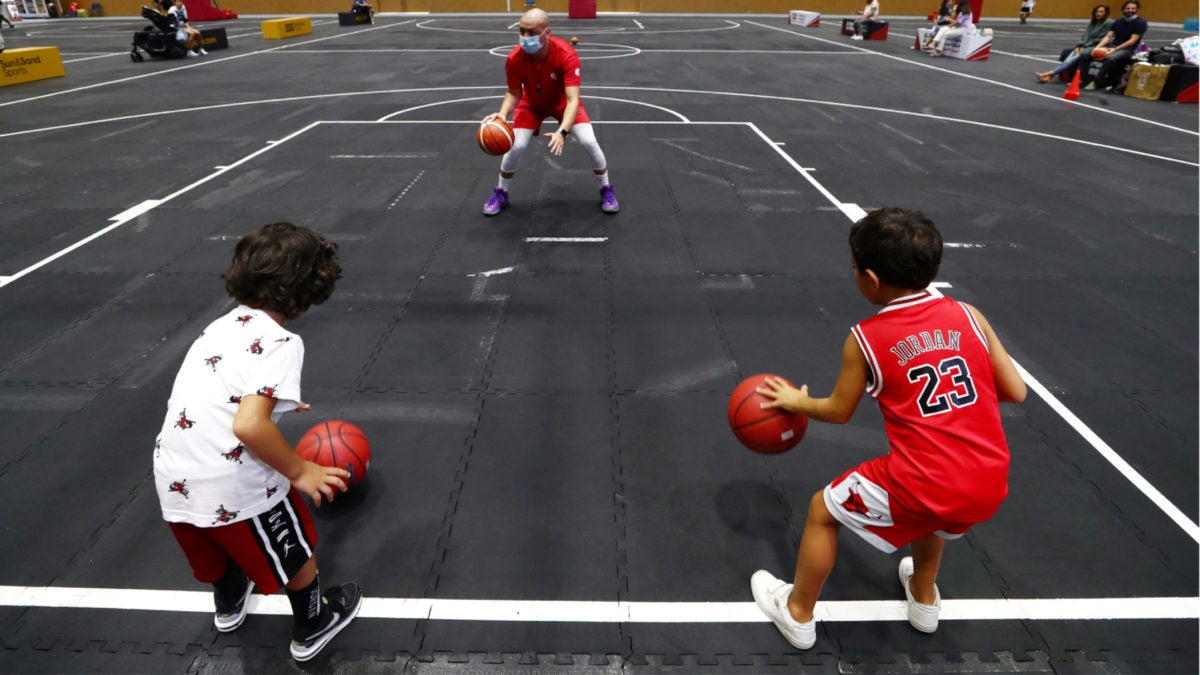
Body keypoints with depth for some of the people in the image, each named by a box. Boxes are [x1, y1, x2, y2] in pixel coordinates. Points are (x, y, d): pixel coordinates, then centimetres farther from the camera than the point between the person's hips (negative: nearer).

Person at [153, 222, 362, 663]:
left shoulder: (222, 325, 9)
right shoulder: (279, 342, -17)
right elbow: (249, 426, -27)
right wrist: (299, 471, -14)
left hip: (172, 482, 8)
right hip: (233, 485, -7)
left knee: (223, 543, 36)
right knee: (296, 552, 21)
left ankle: (228, 605, 63)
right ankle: (311, 627, 43)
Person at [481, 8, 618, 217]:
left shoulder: (566, 55, -38)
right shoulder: (514, 59, -30)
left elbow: (573, 99, -43)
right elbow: (514, 93, -16)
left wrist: (563, 131, -59)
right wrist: (502, 113, -38)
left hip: (563, 103, -1)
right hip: (531, 104, 1)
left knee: (589, 142, -17)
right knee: (516, 146, -14)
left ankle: (606, 190, 9)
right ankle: (501, 193, 13)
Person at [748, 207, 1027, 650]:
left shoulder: (865, 339, -7)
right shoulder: (968, 315, 1)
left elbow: (839, 412, 6)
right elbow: (1016, 392, 7)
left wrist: (795, 401, 25)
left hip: (922, 488, -5)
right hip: (989, 486, 6)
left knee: (822, 511, 19)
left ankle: (798, 614, 36)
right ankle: (924, 600, 58)